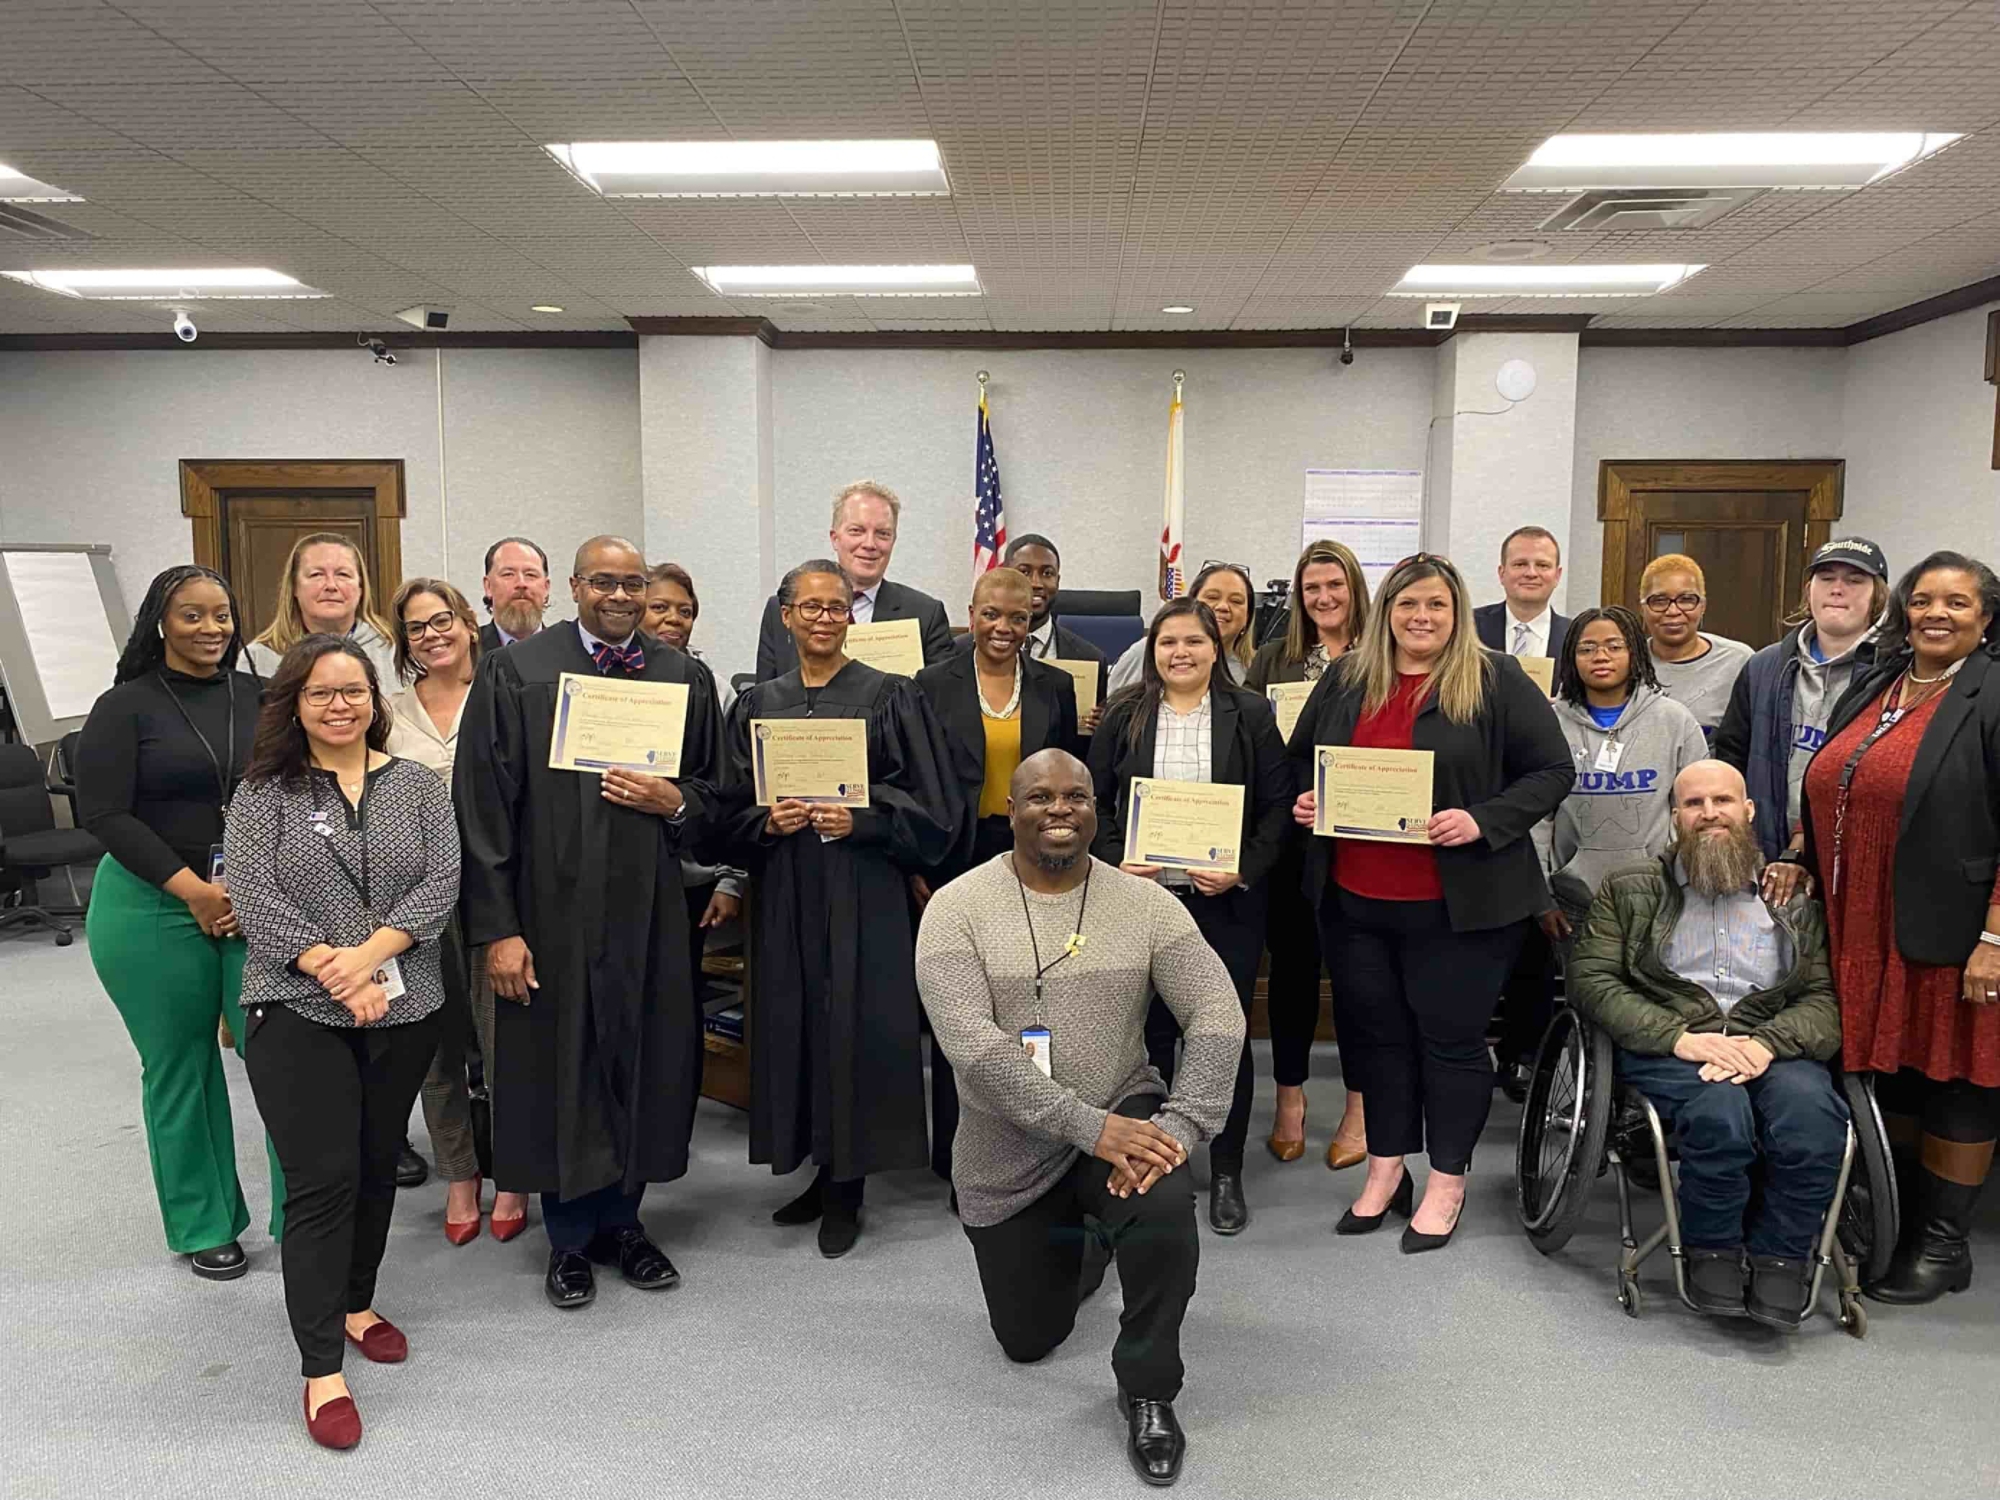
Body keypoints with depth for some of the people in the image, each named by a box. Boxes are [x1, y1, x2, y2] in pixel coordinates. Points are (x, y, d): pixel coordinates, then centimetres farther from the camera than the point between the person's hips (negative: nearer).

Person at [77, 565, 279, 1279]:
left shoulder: (258, 699, 6)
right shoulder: (127, 706, -2)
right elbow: (103, 813, -8)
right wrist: (192, 889, -13)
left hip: (261, 903, 2)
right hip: (155, 909, -2)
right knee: (180, 1068, 8)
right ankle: (203, 1227, 24)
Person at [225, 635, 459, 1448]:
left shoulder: (418, 786, 4)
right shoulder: (264, 792, 0)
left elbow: (441, 883, -5)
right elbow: (253, 898, -9)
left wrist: (368, 956, -17)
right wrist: (331, 973, -17)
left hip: (402, 1010, 3)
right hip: (298, 1012, -3)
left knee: (376, 1166, 15)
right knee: (321, 1182, -4)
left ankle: (357, 1303, 35)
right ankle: (322, 1369, 4)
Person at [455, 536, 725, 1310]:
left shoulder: (684, 679, 6)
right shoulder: (515, 672, -3)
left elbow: (714, 794, 13)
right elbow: (483, 807, -6)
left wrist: (674, 802, -10)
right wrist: (497, 928, -11)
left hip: (649, 912, 3)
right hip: (552, 911, -2)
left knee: (642, 1065, 10)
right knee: (557, 1066, 7)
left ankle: (620, 1219, 31)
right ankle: (570, 1238, 27)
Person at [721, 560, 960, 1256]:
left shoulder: (891, 697, 0)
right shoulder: (758, 704, 10)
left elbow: (932, 806, -3)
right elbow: (733, 810, 11)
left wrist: (860, 820, -16)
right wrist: (767, 821, -10)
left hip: (864, 896, -3)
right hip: (785, 896, 4)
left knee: (856, 1025, -1)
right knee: (794, 1023, 7)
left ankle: (846, 1191, 14)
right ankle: (822, 1171, 24)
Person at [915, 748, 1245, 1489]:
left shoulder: (1146, 903, -7)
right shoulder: (957, 908, -14)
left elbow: (1219, 1015, -13)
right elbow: (969, 1041, -25)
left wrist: (1179, 1127, -29)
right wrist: (1090, 1128, -32)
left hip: (1123, 1115, 0)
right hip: (1009, 1151, 0)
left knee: (1167, 1209, -33)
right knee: (1027, 1341, 12)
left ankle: (1148, 1390, -5)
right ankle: (1080, 1244, 46)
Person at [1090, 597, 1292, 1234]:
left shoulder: (1250, 715, 1)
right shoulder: (1123, 715, 5)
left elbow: (1278, 805, 0)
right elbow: (1096, 801, 7)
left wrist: (1244, 870, -12)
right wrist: (1116, 862, -8)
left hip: (1226, 901, -1)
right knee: (1149, 1032, 8)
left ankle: (1227, 1173, 21)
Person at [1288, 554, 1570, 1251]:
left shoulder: (1497, 682, -4)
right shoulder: (1345, 680, 9)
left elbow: (1552, 770, -5)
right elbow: (1301, 759, 19)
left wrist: (1484, 821, -18)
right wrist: (1304, 800, -3)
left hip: (1455, 904, -4)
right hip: (1354, 898, 4)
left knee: (1451, 1037, 6)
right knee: (1374, 1031, 14)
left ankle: (1447, 1181, 23)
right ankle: (1386, 1168, 31)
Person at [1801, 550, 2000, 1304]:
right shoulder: (1868, 691, 12)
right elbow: (1831, 800, 20)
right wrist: (1803, 866, 9)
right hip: (1862, 930, 6)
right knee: (1885, 1068, 14)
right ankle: (1889, 1223, 28)